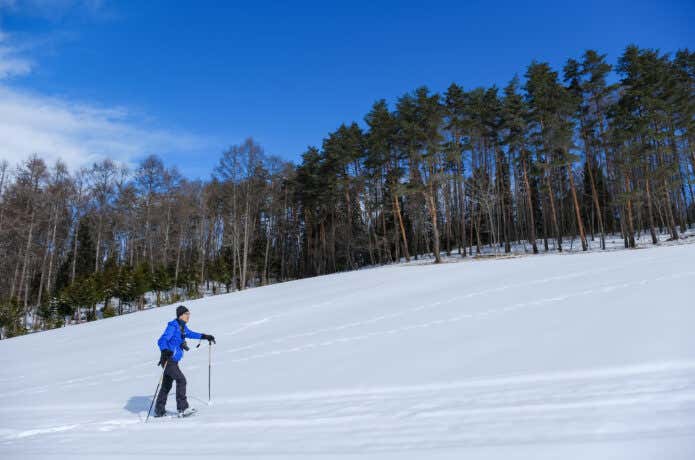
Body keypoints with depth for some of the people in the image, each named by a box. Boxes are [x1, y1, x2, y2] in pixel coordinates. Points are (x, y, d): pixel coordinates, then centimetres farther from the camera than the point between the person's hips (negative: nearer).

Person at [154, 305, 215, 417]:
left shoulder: (182, 327, 8)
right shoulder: (173, 326, -18)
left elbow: (190, 334, 28)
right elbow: (161, 341, -27)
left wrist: (205, 336, 25)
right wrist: (165, 351, -46)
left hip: (174, 360, 9)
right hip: (168, 360, -9)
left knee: (167, 385, 15)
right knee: (181, 380, -14)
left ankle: (159, 410, 26)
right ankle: (182, 408, -10)